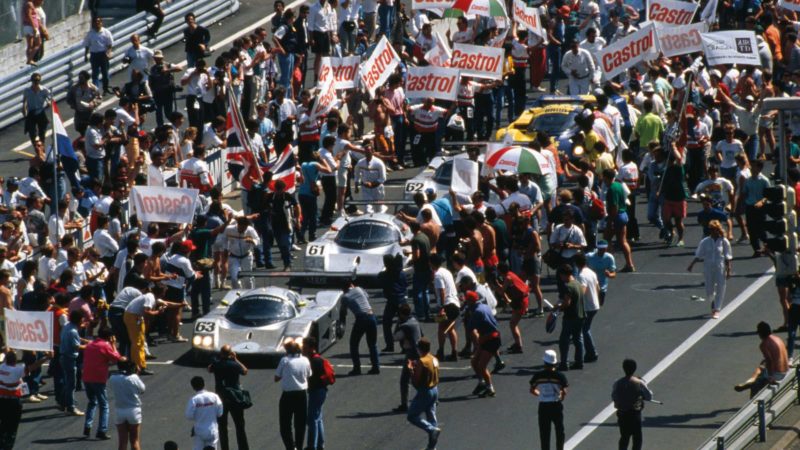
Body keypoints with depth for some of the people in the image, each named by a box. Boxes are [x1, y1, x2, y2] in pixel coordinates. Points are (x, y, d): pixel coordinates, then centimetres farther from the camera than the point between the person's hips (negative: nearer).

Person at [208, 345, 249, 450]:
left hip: (220, 399, 2)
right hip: (235, 399, -2)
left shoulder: (216, 364, -9)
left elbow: (209, 369, 14)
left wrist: (219, 358, 10)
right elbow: (245, 371, 4)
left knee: (222, 427, 12)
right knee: (240, 427, 6)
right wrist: (236, 359, 6)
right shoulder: (234, 365, -15)